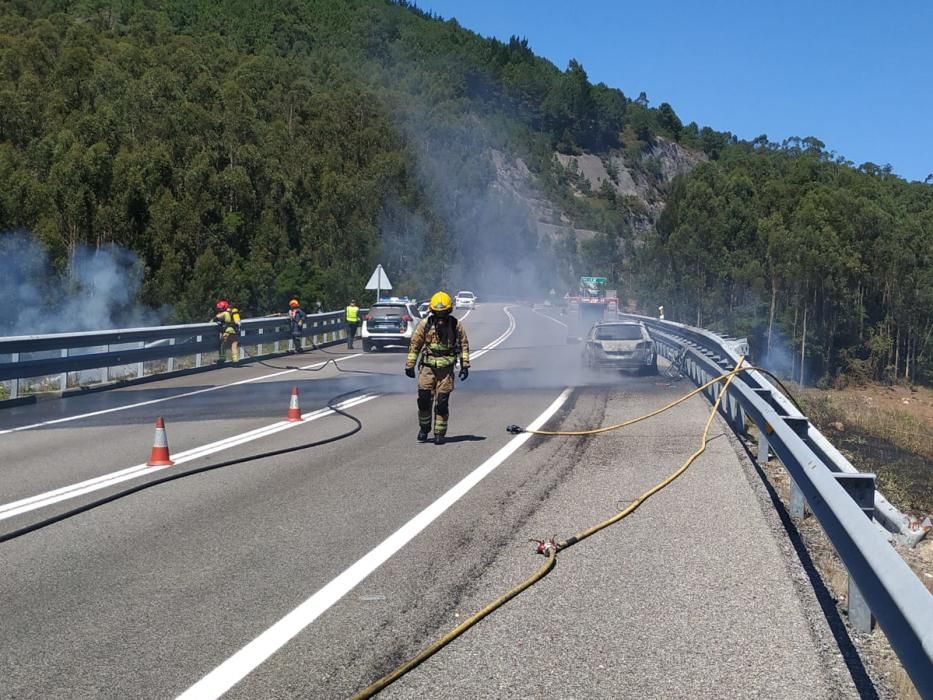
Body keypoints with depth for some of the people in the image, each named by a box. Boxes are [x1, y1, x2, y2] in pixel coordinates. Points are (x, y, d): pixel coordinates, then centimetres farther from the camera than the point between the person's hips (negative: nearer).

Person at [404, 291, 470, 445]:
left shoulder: (456, 325, -1)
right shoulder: (425, 324, -2)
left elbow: (464, 345, 7)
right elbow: (415, 344, 5)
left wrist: (465, 365, 3)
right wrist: (410, 365, 5)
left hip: (446, 368, -1)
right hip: (427, 367, 1)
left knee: (442, 402, 0)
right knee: (424, 399, -3)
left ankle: (440, 433, 10)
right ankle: (424, 428, 18)